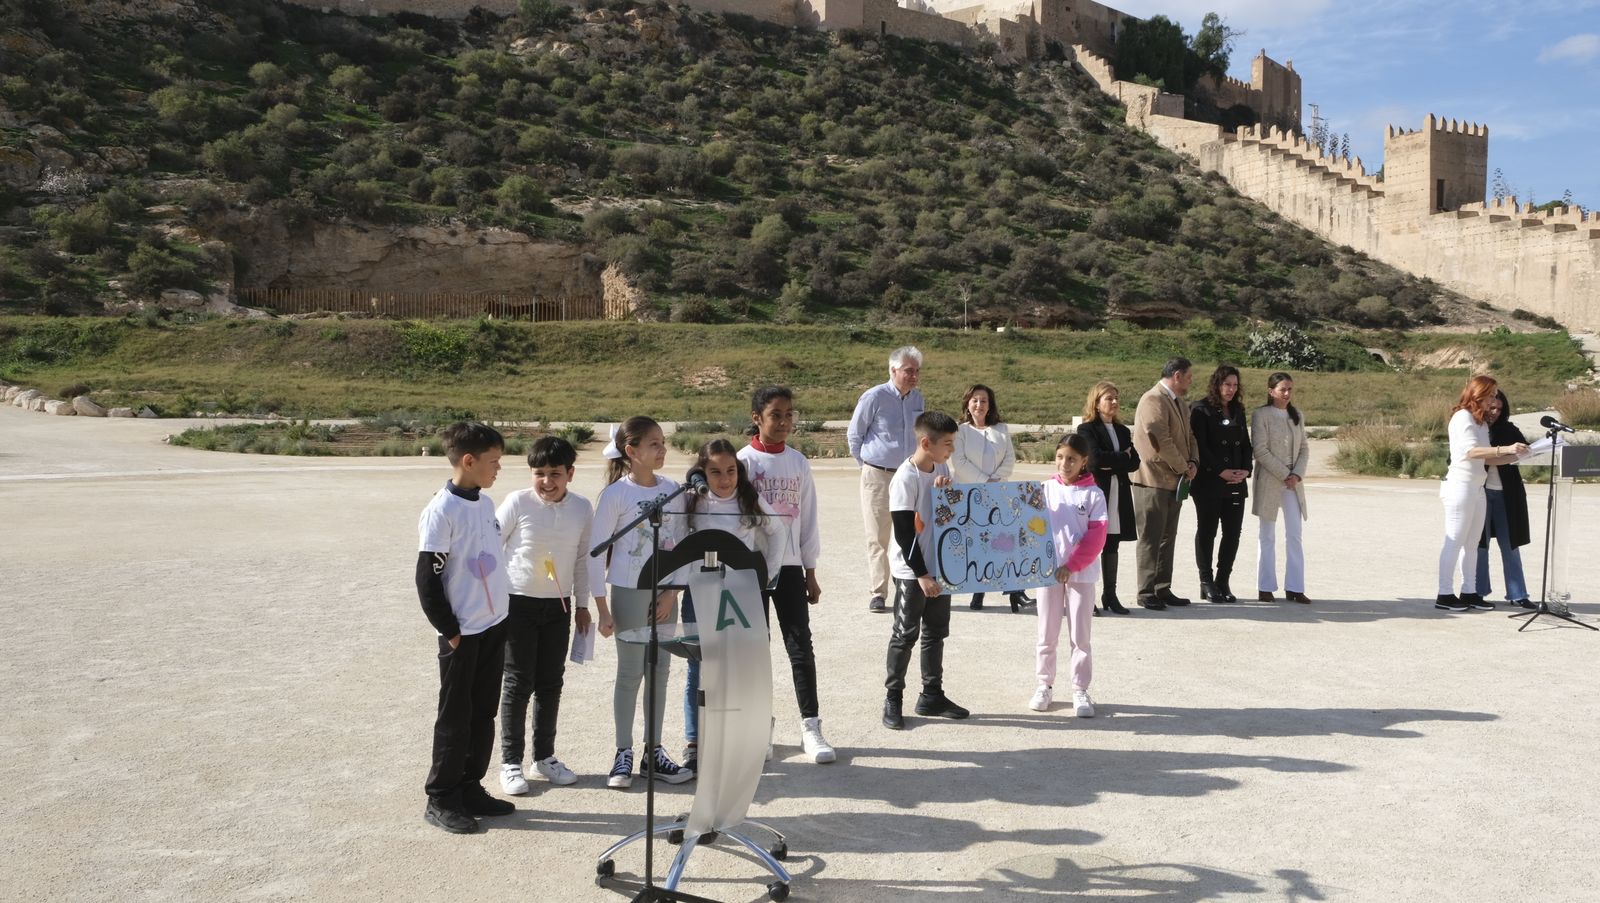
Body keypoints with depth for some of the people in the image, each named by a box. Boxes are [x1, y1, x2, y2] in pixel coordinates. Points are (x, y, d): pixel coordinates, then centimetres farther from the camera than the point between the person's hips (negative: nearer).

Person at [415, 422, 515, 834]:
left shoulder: (486, 503, 7)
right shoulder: (441, 511, -16)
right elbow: (427, 579, -15)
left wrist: (503, 610, 15)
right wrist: (451, 632, -12)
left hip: (494, 625, 7)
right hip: (463, 633, -7)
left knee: (484, 714, 13)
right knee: (455, 718, 3)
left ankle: (469, 788, 25)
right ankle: (440, 799, 15)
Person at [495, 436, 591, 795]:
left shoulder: (582, 508, -2)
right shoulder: (517, 503, -12)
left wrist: (582, 603, 11)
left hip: (558, 606, 3)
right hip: (518, 603, -3)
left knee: (550, 683, 11)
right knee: (518, 684, 1)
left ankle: (545, 756, 25)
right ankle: (511, 762, 13)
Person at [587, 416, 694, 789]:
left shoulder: (672, 490, 3)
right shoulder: (615, 494, -10)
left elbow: (680, 544, 6)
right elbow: (597, 551, -8)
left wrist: (671, 591, -2)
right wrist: (601, 607, -9)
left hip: (664, 592, 4)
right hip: (629, 591, -4)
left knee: (660, 671, 9)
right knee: (631, 672, 2)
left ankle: (654, 751, 20)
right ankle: (623, 754, 15)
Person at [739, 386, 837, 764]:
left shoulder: (798, 462, 5)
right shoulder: (744, 461, -5)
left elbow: (807, 519, 9)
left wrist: (811, 573, 9)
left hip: (789, 566, 3)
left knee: (801, 645, 1)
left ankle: (811, 726, 6)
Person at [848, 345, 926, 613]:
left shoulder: (918, 398, 5)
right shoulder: (874, 397, -10)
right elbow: (854, 435, 1)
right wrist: (868, 465, 7)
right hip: (878, 477, -4)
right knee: (877, 538, 1)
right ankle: (877, 594, 7)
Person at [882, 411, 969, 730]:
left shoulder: (942, 468, 3)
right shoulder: (906, 478, -19)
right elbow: (903, 533, -18)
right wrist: (921, 574, -17)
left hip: (940, 567, 7)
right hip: (912, 572, -7)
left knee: (936, 632, 14)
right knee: (906, 634, 0)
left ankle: (932, 695, 26)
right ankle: (892, 701, 11)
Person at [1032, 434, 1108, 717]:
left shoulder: (1093, 494, -4)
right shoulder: (1045, 489, 2)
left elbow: (1096, 537, -8)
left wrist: (1071, 565, -15)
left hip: (1081, 574, -2)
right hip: (1048, 571, 2)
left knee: (1080, 635, 4)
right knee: (1047, 634, 10)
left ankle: (1080, 690, 13)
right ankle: (1045, 685, 21)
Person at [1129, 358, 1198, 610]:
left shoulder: (1180, 404, 18)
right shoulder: (1153, 400, -14)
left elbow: (1189, 436, 21)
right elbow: (1161, 440, -21)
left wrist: (1191, 462, 2)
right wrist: (1183, 468, -12)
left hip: (1174, 481, 9)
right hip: (1154, 480, -9)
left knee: (1167, 538, 12)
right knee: (1151, 539, -4)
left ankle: (1163, 589, 19)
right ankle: (1146, 593, 2)